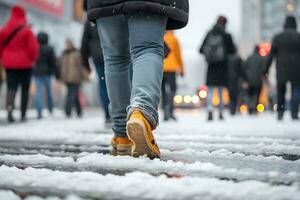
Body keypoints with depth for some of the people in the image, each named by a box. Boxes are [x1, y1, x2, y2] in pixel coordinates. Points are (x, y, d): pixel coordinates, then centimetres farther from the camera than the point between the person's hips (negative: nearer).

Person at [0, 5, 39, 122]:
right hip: (25, 64, -2)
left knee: (11, 87, 2)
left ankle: (9, 105, -28)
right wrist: (33, 59, 4)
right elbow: (33, 46, -12)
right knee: (25, 89, 9)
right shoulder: (27, 30, -9)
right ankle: (23, 114, 9)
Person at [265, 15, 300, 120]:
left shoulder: (277, 37, 4)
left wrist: (266, 69, 7)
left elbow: (271, 55, 4)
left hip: (281, 69, 2)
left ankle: (280, 113, 9)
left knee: (280, 91, 13)